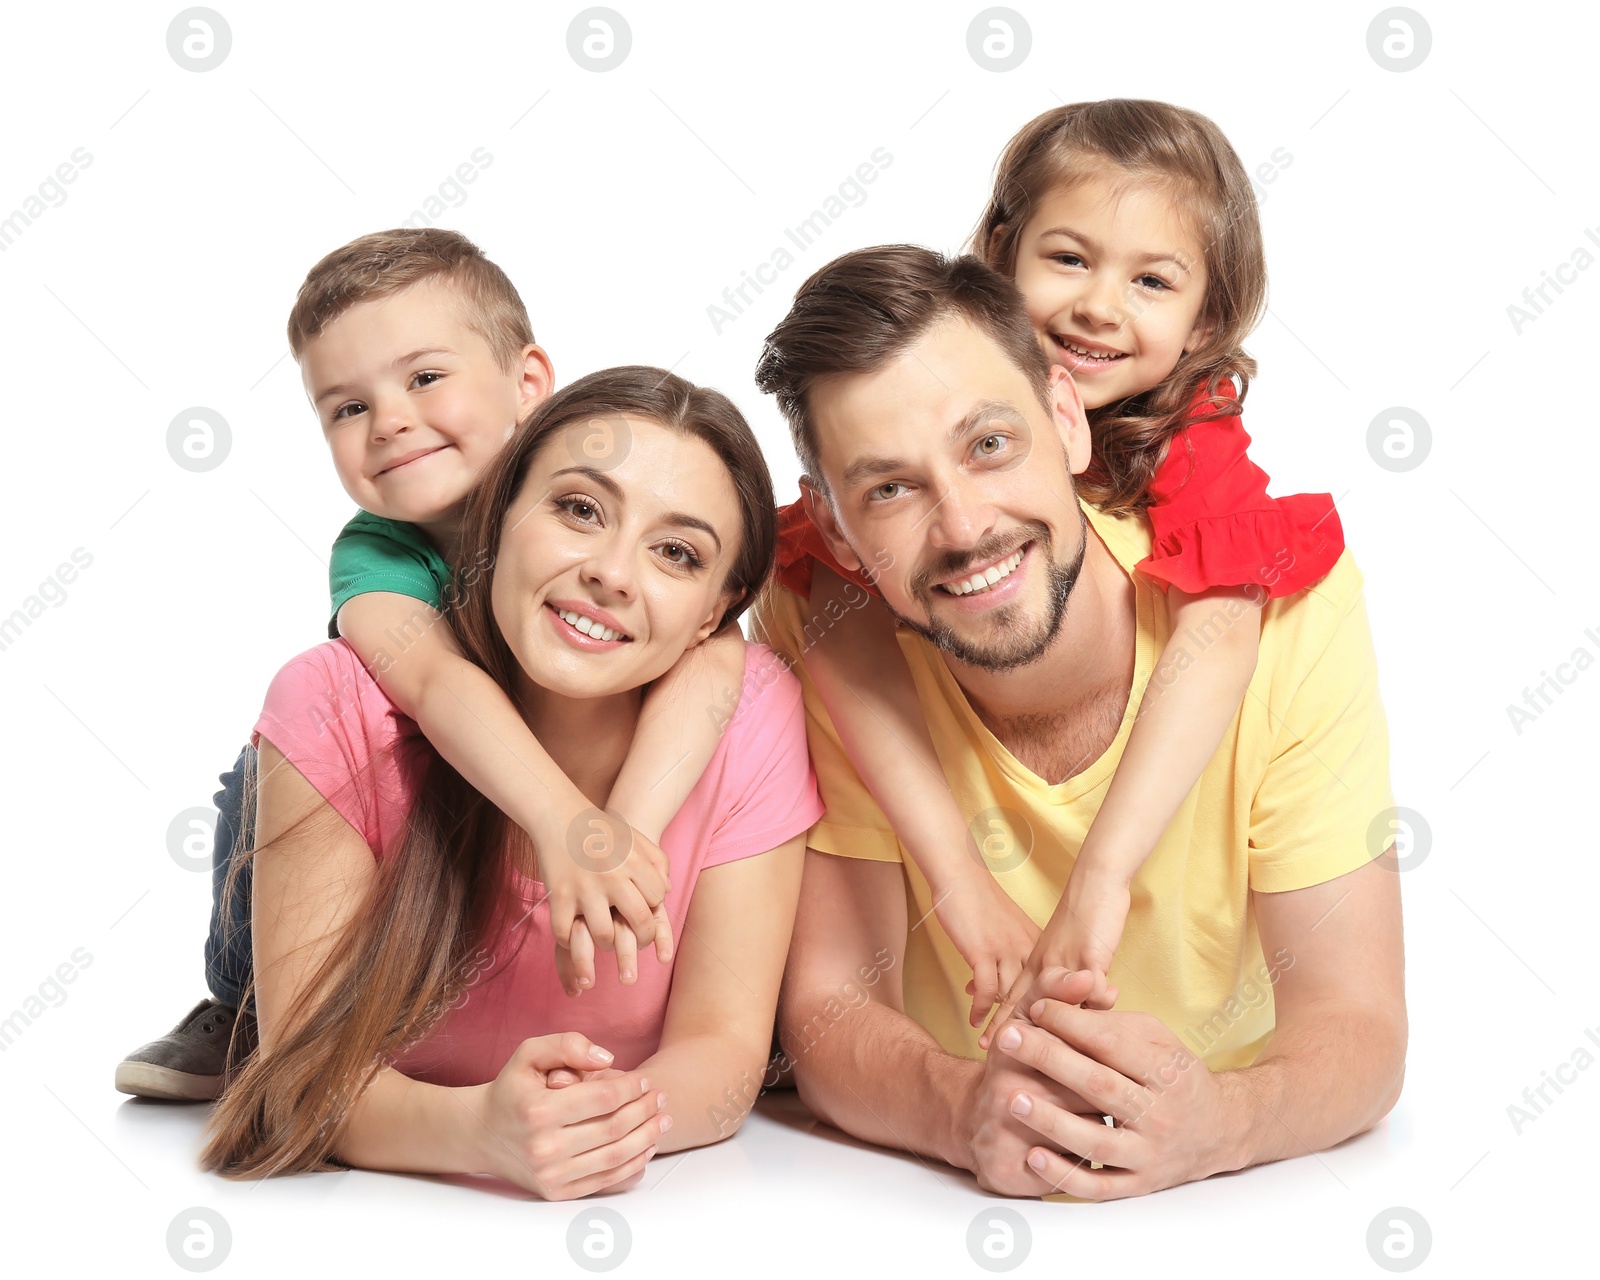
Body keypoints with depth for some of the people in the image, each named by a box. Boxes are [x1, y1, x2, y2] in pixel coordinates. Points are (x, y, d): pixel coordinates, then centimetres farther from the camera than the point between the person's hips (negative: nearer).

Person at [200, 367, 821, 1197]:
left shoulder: (750, 717, -17)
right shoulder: (336, 712, -19)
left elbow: (724, 1044, -14)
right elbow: (307, 1071, -20)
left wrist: (612, 1119, -38)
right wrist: (477, 1129, -42)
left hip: (655, 1211, 1)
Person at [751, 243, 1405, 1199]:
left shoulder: (1281, 600, -17)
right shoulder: (822, 637, -14)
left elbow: (1355, 1024, -16)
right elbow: (827, 1009, -13)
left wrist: (1215, 1122, -36)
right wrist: (965, 1108, -34)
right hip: (934, 1204, 1)